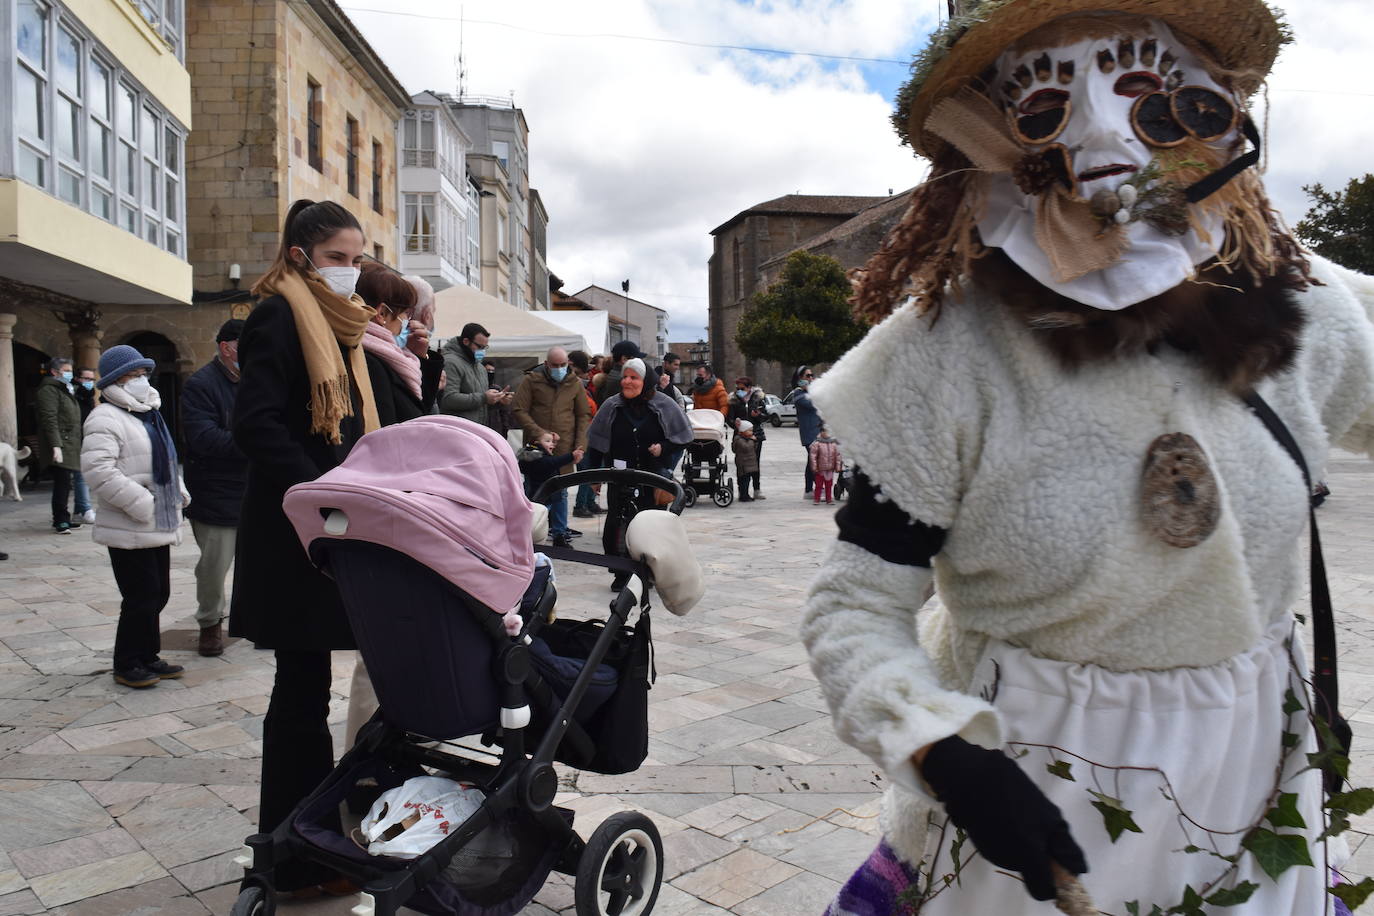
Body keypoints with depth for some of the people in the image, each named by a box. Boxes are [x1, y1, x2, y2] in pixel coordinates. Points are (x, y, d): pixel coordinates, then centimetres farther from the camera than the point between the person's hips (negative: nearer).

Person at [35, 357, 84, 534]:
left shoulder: (64, 390, 24)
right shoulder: (49, 390, -7)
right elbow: (49, 419, -17)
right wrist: (56, 446, -24)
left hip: (69, 445, 9)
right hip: (60, 445, -9)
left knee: (63, 483, 11)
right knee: (62, 482, -11)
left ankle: (62, 519, 17)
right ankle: (61, 521, -7)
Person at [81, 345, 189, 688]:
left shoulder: (149, 415, 18)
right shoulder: (105, 419, -12)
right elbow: (98, 469, -23)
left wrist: (178, 492, 11)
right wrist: (140, 503, -24)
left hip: (158, 526, 9)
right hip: (130, 531, -9)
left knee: (157, 594, 14)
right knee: (141, 598, -4)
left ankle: (148, 657, 27)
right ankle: (127, 666, 10)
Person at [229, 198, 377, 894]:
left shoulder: (334, 323, 18)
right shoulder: (280, 316, -9)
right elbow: (256, 425, -19)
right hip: (295, 534, -9)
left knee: (305, 685, 15)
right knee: (302, 687, -1)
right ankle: (296, 862, 12)